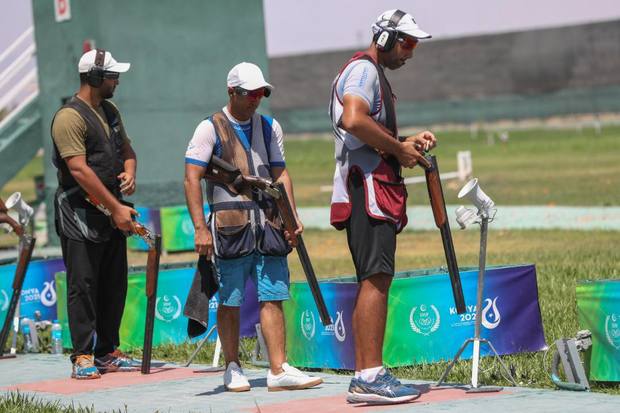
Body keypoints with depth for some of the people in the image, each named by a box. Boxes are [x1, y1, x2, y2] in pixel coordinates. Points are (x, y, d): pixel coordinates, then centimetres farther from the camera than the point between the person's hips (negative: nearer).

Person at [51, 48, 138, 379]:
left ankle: (107, 352, 18)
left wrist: (129, 172, 1)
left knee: (115, 284, 10)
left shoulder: (109, 111, 16)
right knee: (83, 285, -6)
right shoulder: (70, 116, -13)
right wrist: (117, 208, -21)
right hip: (80, 213, -9)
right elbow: (79, 169, -20)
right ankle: (82, 357, -4)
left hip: (112, 214, 9)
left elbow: (126, 149, 27)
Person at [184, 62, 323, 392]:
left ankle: (278, 371, -4)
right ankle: (233, 368, 12)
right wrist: (200, 228, -15)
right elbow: (192, 179, -7)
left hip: (269, 225, 4)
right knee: (230, 302, 1)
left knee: (273, 297, -2)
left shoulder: (269, 127, 15)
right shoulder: (211, 128, -1)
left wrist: (292, 217, 6)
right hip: (230, 225, -4)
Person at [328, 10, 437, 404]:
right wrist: (399, 149, -15)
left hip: (378, 189, 11)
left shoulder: (375, 75, 27)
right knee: (377, 279, -17)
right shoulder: (364, 69, -6)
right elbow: (354, 121, -24)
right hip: (367, 184, -11)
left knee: (373, 282, 9)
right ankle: (370, 376, -23)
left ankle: (363, 378, 10)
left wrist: (408, 142, 12)